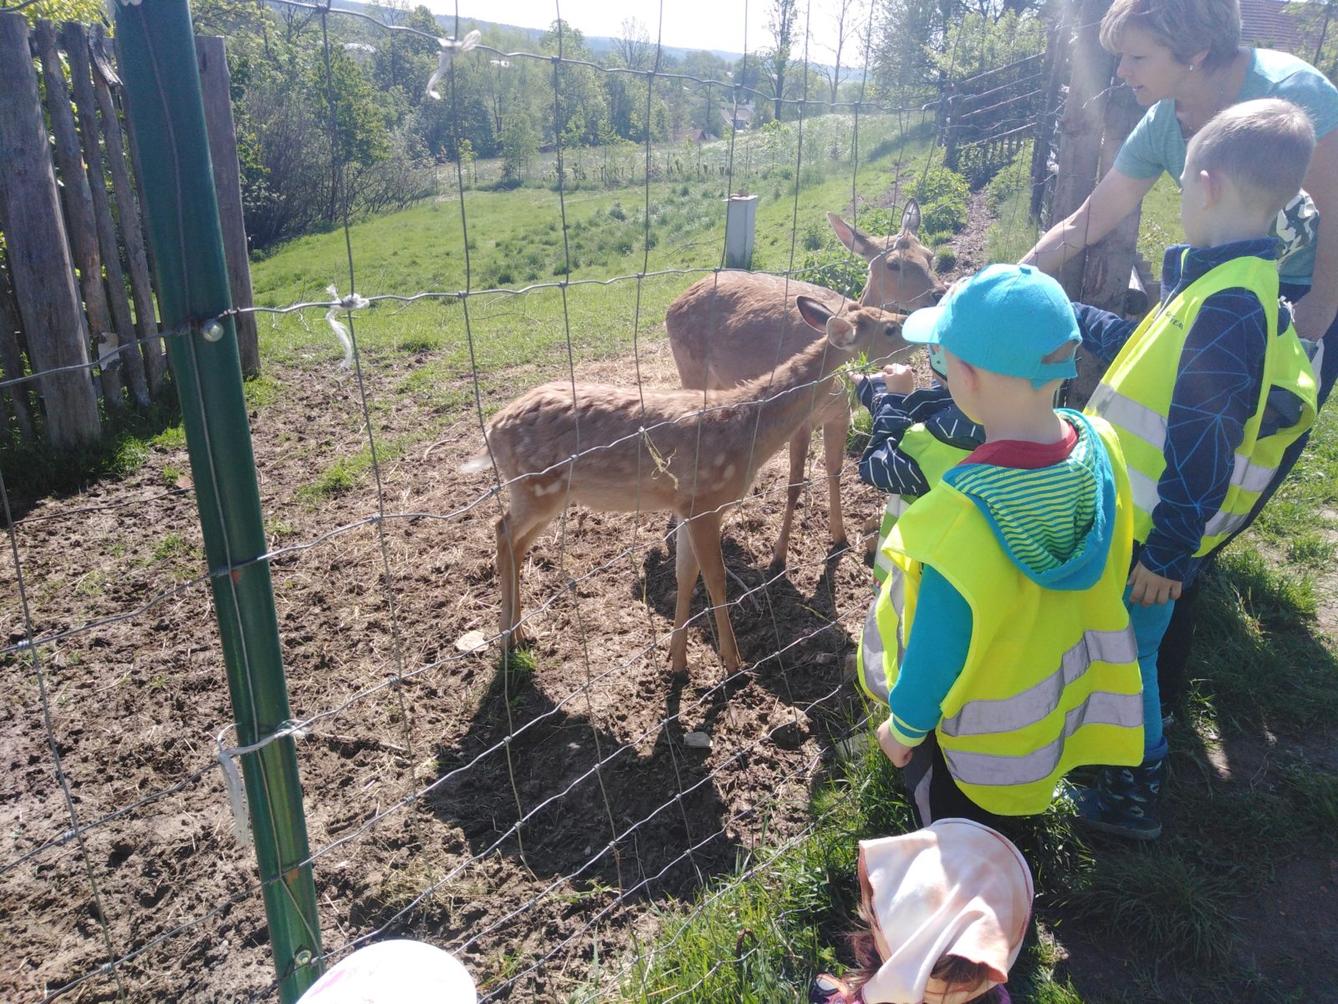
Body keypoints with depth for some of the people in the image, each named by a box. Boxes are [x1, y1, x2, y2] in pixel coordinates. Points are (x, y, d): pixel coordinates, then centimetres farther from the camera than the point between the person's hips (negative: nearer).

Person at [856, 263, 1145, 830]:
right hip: (1056, 691, 6)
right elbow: (1101, 578, -2)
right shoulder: (1097, 445, -20)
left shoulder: (964, 513, -40)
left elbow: (939, 645, -26)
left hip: (971, 726, -6)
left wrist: (903, 726, -10)